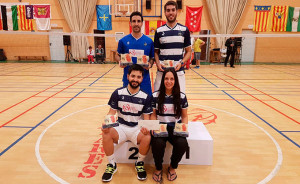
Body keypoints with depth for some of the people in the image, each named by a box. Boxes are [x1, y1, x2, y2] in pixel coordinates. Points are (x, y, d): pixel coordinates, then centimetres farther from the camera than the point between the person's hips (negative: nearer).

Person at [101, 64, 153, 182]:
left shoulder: (146, 97, -3)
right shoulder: (118, 93, -2)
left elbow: (146, 117, -2)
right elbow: (112, 112, 2)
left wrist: (146, 128, -24)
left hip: (137, 128, 0)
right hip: (120, 127, 1)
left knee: (147, 137, -31)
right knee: (106, 133, -28)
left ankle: (139, 163, 1)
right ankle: (111, 164, -2)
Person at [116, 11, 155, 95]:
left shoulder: (149, 41, 3)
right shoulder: (123, 40, 2)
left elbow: (152, 58, 10)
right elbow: (117, 55, 13)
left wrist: (150, 65, -11)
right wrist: (120, 62, -8)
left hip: (144, 78, 0)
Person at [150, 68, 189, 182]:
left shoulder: (182, 97, 3)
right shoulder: (155, 96, 1)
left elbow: (184, 116, 9)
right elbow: (153, 115, 6)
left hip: (176, 128, 1)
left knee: (182, 144, -29)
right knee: (158, 143, -33)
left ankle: (172, 167, 5)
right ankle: (158, 168, 2)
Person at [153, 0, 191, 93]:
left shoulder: (184, 30, 5)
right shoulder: (159, 31, 6)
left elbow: (188, 51, 7)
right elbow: (156, 52, 10)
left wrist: (181, 63, -10)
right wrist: (158, 64, -9)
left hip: (179, 71, 0)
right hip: (162, 71, 1)